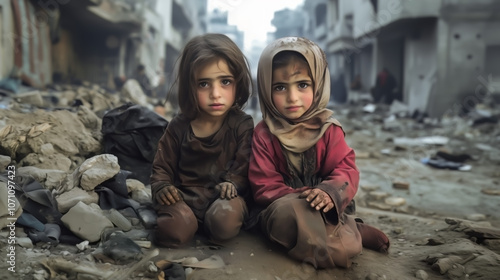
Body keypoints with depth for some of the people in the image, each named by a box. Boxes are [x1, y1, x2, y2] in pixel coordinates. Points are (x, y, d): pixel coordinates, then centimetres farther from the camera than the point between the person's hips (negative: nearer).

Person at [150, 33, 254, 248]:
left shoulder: (242, 125, -2)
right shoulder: (179, 126, 2)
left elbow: (243, 165, -3)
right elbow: (162, 166, 9)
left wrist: (233, 183, -23)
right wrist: (162, 188, -11)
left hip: (222, 197, 0)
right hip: (184, 196, 1)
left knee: (225, 223, -33)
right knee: (173, 230, -29)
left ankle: (208, 222, 1)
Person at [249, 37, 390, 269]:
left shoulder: (328, 129, 0)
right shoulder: (263, 134, -4)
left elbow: (346, 169, -5)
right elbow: (264, 185, -8)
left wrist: (330, 192, -29)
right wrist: (298, 197, -27)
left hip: (324, 209, 1)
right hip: (282, 205, 0)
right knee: (288, 213, -37)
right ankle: (353, 233, -16)